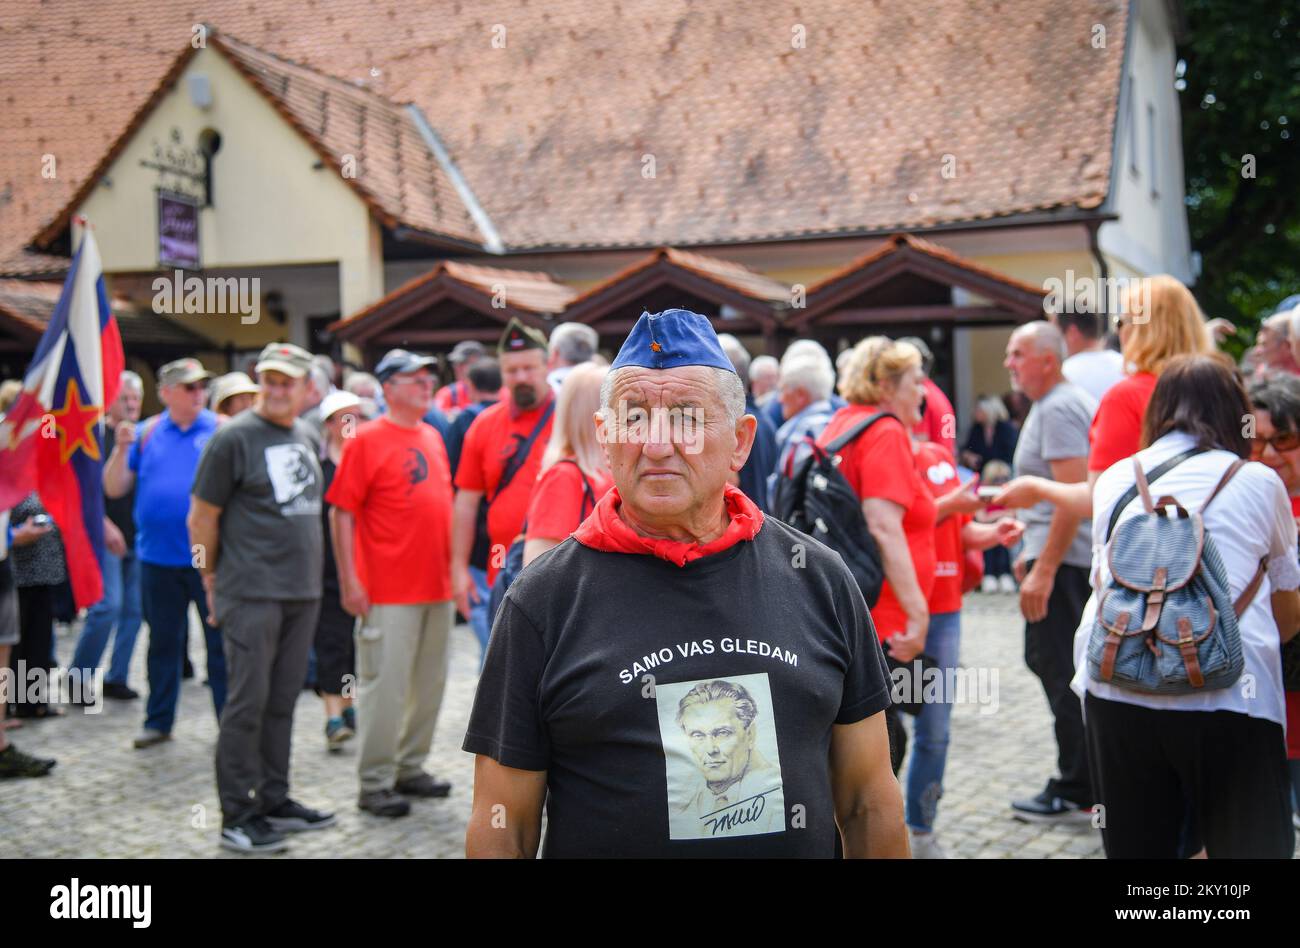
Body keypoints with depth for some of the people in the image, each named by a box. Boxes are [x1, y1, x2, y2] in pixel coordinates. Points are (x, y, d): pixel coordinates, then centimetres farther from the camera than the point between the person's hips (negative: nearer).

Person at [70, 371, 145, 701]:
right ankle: (79, 676, 2)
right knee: (108, 605, -12)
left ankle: (117, 677, 15)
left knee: (134, 609, 6)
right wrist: (105, 526, -17)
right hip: (107, 537, -6)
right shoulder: (97, 435, -4)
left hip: (137, 538, 6)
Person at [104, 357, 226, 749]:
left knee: (221, 641, 2)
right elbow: (115, 489, 4)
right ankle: (158, 721, 26)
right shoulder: (146, 433, 6)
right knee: (163, 642, 14)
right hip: (158, 556, 3)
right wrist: (122, 449, -10)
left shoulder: (221, 430, -1)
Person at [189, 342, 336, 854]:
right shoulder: (234, 437, -7)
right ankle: (237, 815, 5)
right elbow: (202, 516, -4)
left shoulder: (309, 438, 12)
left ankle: (274, 799, 22)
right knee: (247, 702, -3)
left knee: (282, 701, 12)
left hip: (303, 591, 6)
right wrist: (212, 579, 1)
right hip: (251, 593, -6)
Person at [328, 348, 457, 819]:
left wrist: (455, 566, 15)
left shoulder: (433, 437, 12)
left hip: (437, 585, 7)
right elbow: (341, 513, -11)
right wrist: (349, 581, -15)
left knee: (430, 682, 14)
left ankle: (410, 767, 27)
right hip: (388, 590, -7)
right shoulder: (367, 439, -8)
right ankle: (375, 783, 10)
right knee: (384, 684, -1)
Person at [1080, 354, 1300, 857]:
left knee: (1136, 848, 13)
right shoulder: (1259, 482, 8)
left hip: (1115, 690, 3)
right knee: (1250, 845, 6)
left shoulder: (1114, 479, 14)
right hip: (1227, 697, -2)